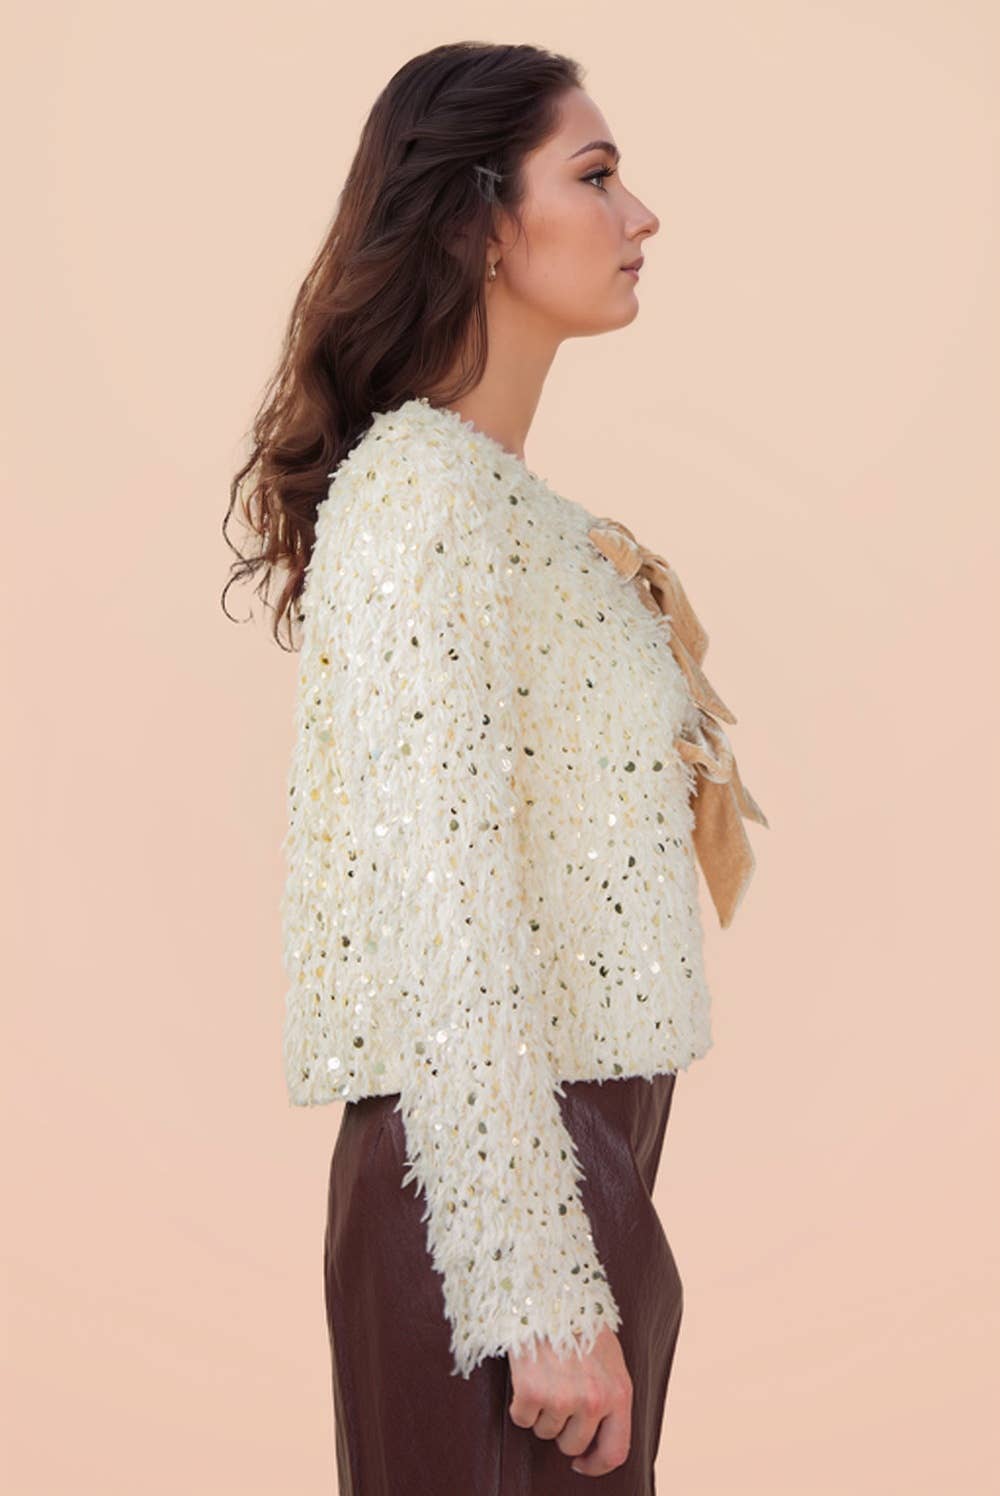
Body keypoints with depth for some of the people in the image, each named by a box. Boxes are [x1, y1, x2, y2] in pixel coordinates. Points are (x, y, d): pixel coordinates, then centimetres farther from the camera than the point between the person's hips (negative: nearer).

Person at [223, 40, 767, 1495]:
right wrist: (546, 1298, -23)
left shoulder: (518, 501, 14)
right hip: (491, 1175, -9)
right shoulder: (419, 490, -15)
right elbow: (447, 914, -22)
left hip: (579, 1150, 9)